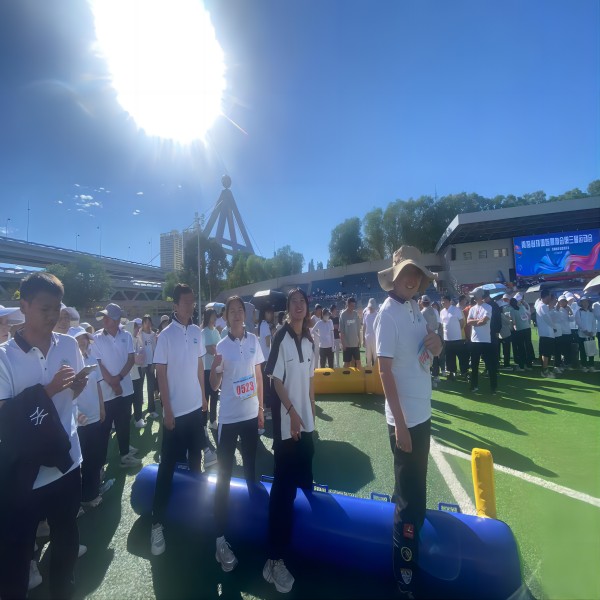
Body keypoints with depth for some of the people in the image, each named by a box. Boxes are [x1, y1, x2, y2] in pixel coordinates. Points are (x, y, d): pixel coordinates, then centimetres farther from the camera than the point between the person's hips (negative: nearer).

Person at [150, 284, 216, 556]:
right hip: (176, 411, -5)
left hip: (195, 406, 5)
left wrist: (203, 396, 12)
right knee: (167, 466, 4)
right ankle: (157, 523, 16)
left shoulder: (197, 331, 2)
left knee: (195, 456, 19)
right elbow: (161, 375, -12)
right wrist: (167, 410, -12)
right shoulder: (166, 335, -14)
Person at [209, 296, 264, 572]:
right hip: (229, 417, -3)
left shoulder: (254, 340, -1)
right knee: (224, 474, 3)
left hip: (251, 414, 3)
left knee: (250, 466, 18)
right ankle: (221, 538, 12)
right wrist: (216, 368, -26)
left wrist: (261, 408, 10)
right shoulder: (221, 346, -8)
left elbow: (259, 375, 7)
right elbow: (214, 386, -4)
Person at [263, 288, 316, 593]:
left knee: (305, 478, 16)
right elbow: (276, 380, -13)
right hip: (286, 421, -6)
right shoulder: (281, 338, -12)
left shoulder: (308, 340, 7)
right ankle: (275, 559, 10)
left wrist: (311, 413, 12)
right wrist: (292, 413, -15)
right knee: (283, 485, -2)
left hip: (306, 419, 6)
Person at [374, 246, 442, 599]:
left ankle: (412, 525, 47)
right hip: (405, 418, -7)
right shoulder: (388, 313, -17)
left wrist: (436, 345, -8)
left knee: (414, 487, 25)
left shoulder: (416, 308, 6)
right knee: (410, 496, 5)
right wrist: (399, 424, -20)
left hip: (423, 411, 7)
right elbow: (385, 371, -20)